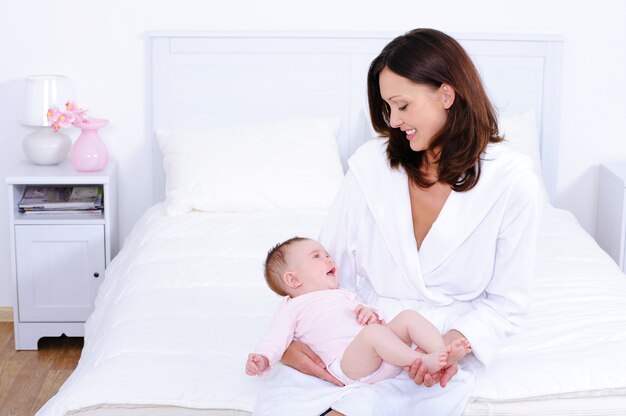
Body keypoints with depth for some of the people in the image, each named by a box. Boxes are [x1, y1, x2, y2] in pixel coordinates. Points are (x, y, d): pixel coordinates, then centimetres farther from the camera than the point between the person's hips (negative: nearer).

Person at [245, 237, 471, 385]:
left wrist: (371, 314, 3)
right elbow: (277, 338, 5)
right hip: (349, 365, -7)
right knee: (373, 332, -35)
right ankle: (422, 361, -39)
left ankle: (442, 352, -27)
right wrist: (262, 359, -17)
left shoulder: (344, 295, 36)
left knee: (408, 316, -10)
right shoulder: (292, 308, 17)